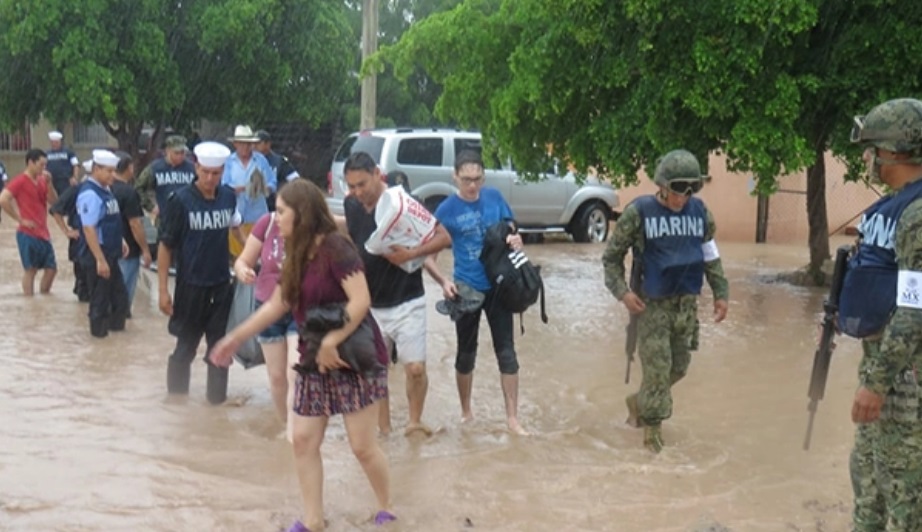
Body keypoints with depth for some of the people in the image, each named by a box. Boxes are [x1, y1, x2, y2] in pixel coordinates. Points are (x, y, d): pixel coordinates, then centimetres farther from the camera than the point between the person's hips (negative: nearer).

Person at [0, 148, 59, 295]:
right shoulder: (20, 181, -10)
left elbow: (54, 202, 9)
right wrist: (20, 220, -16)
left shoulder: (41, 181, 13)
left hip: (43, 233, 8)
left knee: (51, 268, 11)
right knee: (30, 270, -4)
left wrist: (48, 183, -4)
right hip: (28, 234, -8)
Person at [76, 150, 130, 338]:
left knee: (119, 295, 17)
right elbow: (89, 229, -24)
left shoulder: (106, 189, 8)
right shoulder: (90, 194, -21)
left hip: (111, 254, 9)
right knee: (100, 299, 4)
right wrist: (100, 260, -25)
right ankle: (100, 333, 16)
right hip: (97, 257, -9)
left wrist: (120, 240, 12)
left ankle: (116, 327, 30)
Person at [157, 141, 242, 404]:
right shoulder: (181, 200, -12)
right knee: (186, 345, 8)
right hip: (191, 286, -3)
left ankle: (217, 397, 24)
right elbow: (165, 246, -8)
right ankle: (177, 396, 24)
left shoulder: (229, 197, 0)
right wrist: (163, 289, -11)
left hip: (222, 285, 3)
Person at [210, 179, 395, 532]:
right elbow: (276, 306, 16)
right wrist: (234, 339, 18)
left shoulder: (335, 247, -18)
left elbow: (361, 300, -25)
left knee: (363, 446, -3)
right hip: (315, 362, 8)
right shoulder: (297, 256, 8)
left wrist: (331, 342, -24)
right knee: (303, 440, 5)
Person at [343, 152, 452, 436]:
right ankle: (383, 428, 21)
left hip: (406, 303, -4)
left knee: (416, 368, -6)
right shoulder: (351, 205, -1)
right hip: (369, 304, 4)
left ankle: (414, 421, 16)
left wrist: (410, 253, -26)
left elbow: (444, 238, -12)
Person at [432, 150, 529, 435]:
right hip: (466, 289, -2)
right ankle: (466, 412, 29)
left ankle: (512, 418, 10)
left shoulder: (494, 197, -4)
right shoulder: (447, 209, -11)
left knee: (506, 351, 3)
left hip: (498, 286, 2)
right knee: (466, 353, 11)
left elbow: (511, 229, 10)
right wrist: (444, 282, -20)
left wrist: (516, 239, -14)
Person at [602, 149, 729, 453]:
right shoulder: (639, 212, -10)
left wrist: (721, 292, 8)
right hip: (652, 303, -5)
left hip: (687, 303, 5)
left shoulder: (700, 212, 2)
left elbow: (710, 256, 14)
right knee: (657, 367, -7)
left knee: (679, 366, 13)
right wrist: (622, 291, -17)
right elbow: (612, 256, -4)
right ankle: (652, 428, 6)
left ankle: (639, 402, 36)